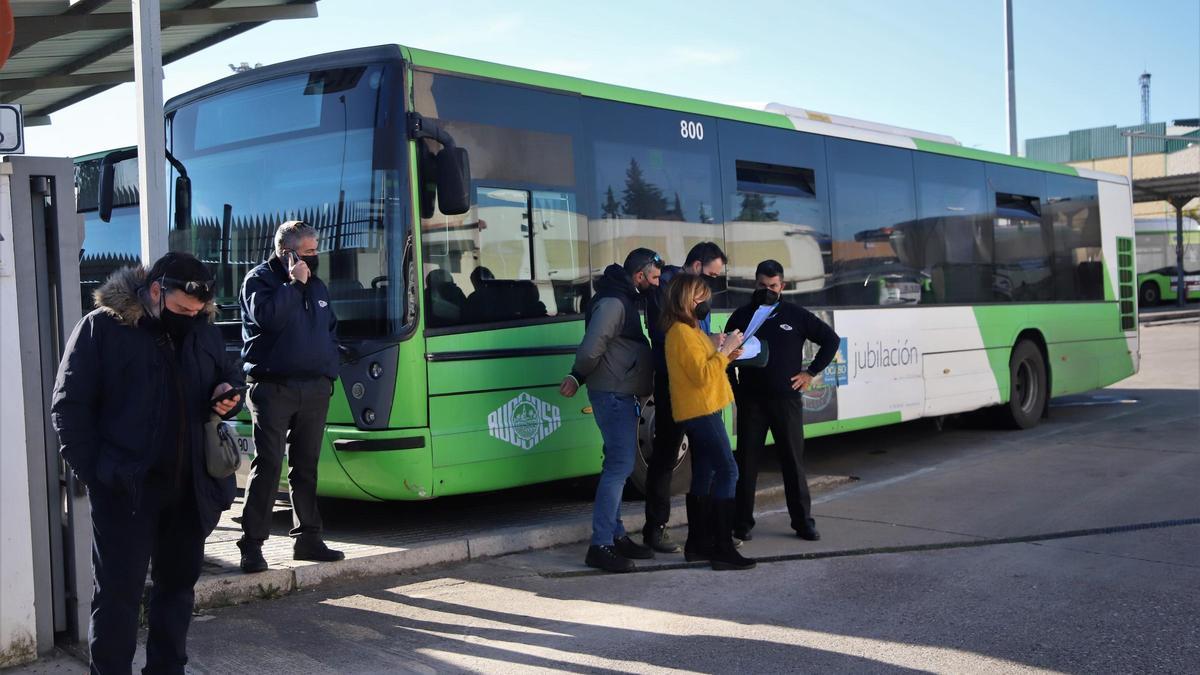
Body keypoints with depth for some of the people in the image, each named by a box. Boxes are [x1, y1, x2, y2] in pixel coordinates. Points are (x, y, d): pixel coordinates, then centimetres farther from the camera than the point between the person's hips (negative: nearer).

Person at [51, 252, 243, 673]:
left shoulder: (203, 331, 7)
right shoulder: (101, 328, -7)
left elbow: (229, 375, 22)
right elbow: (69, 406, -7)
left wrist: (229, 393, -3)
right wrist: (94, 472, -14)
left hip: (190, 487, 5)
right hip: (125, 488, -5)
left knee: (178, 583, 15)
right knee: (118, 592, 0)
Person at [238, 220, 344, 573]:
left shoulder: (316, 285, 17)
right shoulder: (260, 280, -2)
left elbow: (331, 330, 24)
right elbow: (267, 317, -21)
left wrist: (329, 370, 13)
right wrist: (294, 283, -16)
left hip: (315, 389, 6)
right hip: (273, 388, -6)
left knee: (306, 465, 11)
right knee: (268, 465, -9)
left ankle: (308, 537, 19)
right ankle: (252, 544, -5)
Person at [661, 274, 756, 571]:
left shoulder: (688, 330, 17)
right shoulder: (682, 333, -15)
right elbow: (702, 375, -22)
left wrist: (725, 355, 6)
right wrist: (724, 351, -16)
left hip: (699, 412, 11)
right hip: (701, 411, -11)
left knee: (703, 475, 12)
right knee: (727, 471, -14)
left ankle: (697, 543, 17)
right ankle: (722, 548, -16)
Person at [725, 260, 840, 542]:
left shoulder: (796, 315, 4)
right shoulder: (742, 315, 7)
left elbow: (831, 339, 8)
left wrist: (811, 373, 3)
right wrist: (733, 387, 1)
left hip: (787, 399, 0)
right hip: (750, 400, 1)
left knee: (793, 461, 4)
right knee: (747, 462, 2)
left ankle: (803, 522, 12)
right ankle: (742, 523, 9)